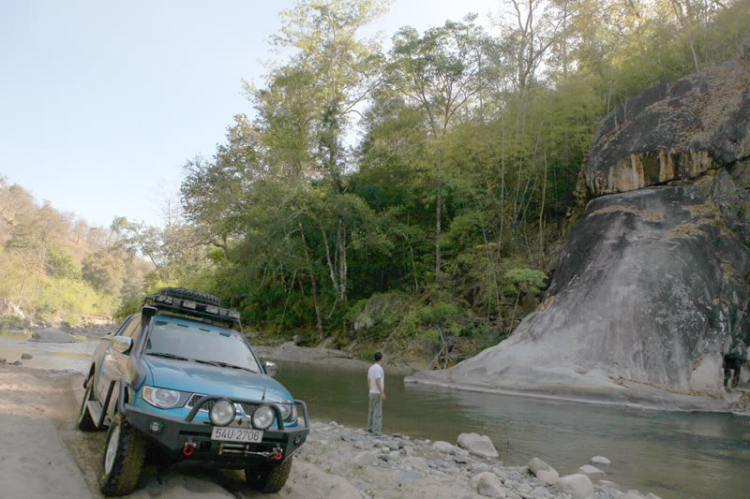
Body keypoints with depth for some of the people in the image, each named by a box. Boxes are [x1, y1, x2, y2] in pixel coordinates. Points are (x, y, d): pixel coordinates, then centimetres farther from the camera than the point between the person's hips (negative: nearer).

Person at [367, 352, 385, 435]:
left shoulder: (371, 368, 11)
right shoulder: (378, 368, -17)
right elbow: (377, 381, -24)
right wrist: (382, 393, -23)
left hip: (372, 393, 9)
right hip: (377, 394, -9)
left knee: (372, 411, 16)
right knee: (378, 412, -9)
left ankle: (370, 429, 24)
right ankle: (376, 431, -11)